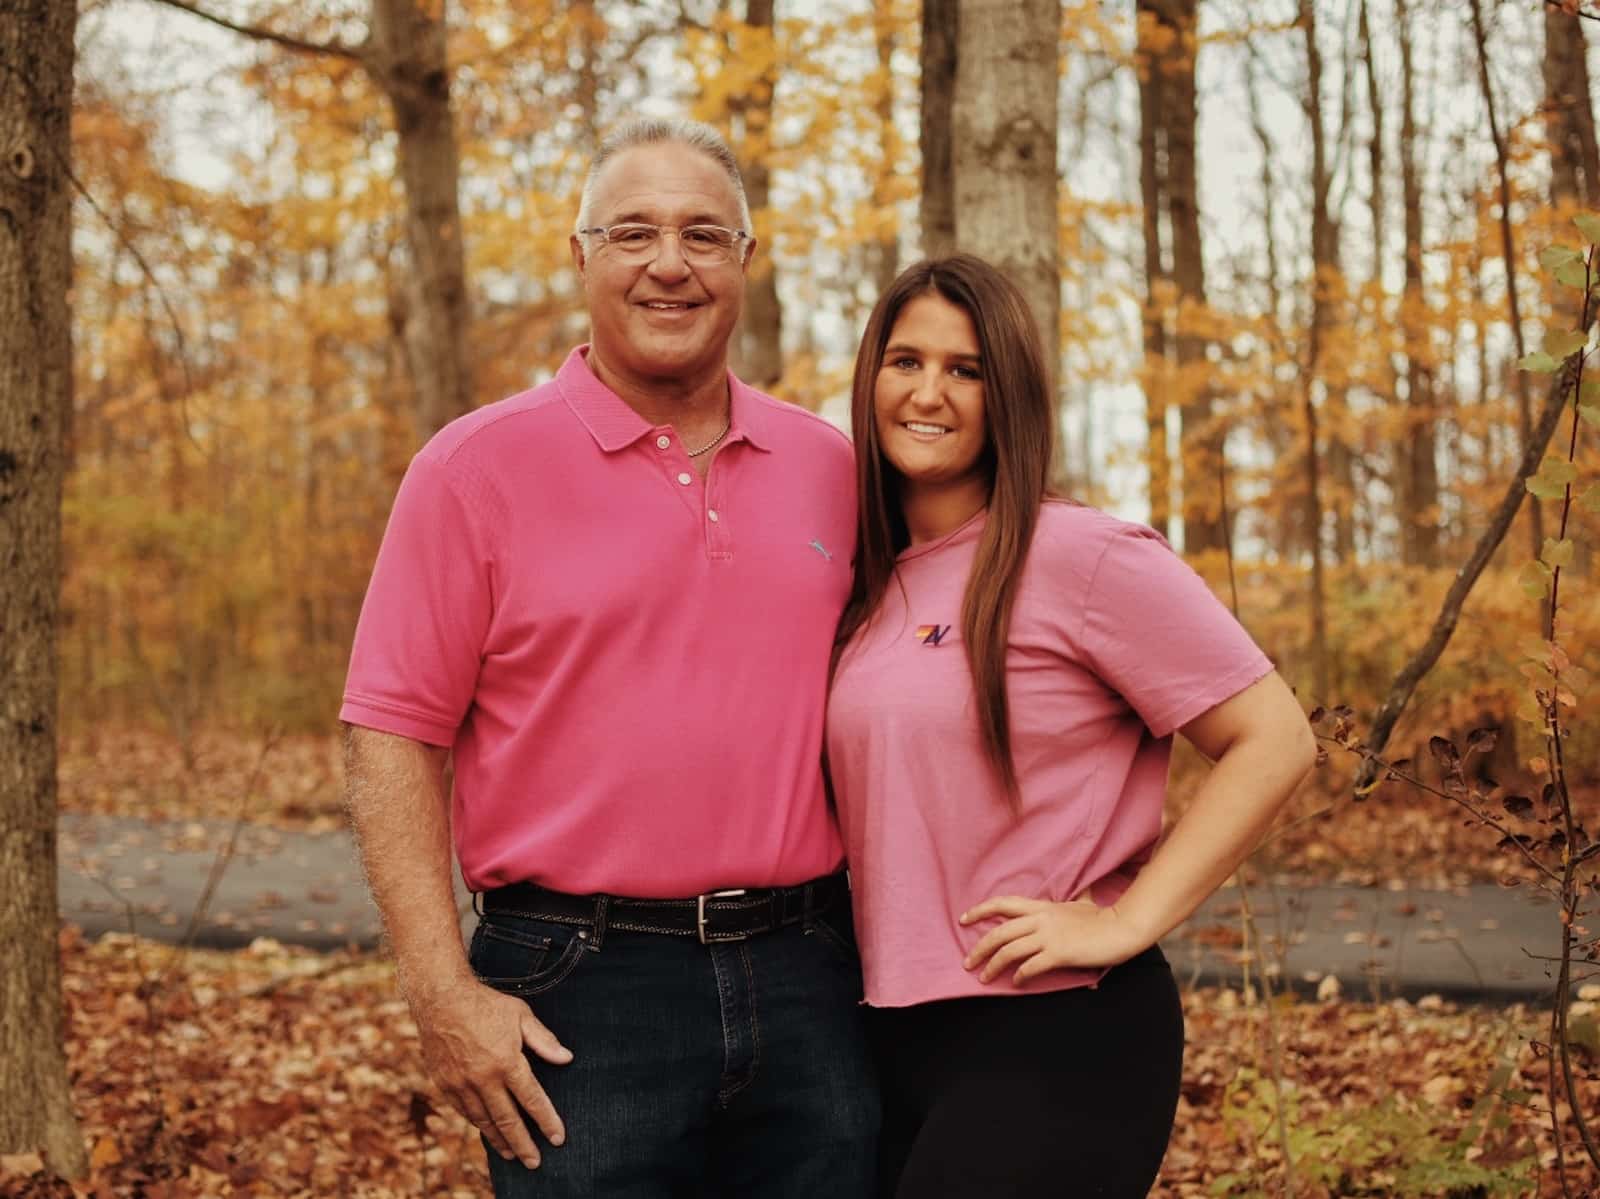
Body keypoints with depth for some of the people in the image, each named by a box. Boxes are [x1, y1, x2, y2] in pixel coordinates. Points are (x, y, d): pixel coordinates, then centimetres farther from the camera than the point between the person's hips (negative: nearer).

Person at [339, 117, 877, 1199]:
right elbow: (394, 738, -4)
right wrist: (445, 995, -11)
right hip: (582, 990, -3)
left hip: (811, 980, 4)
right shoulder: (479, 467, -3)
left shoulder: (831, 467, 8)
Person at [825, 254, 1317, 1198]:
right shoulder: (873, 585, 9)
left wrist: (1126, 923, -17)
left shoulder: (1084, 556, -11)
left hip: (1056, 1042, -6)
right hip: (898, 1037, 7)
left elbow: (1274, 742, -14)